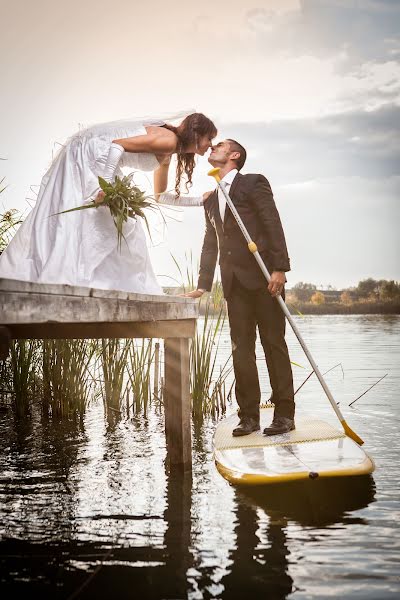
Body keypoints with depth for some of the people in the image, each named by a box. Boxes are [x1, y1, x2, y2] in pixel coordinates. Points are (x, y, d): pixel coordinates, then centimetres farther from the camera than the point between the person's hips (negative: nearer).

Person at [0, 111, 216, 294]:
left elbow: (160, 195, 24)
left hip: (93, 159, 10)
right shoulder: (169, 139, -15)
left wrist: (199, 200, 23)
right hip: (88, 153, -10)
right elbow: (118, 145, -24)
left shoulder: (167, 152, 14)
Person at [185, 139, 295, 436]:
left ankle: (285, 413, 1)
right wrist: (203, 285, 15)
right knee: (241, 348, 4)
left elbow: (274, 226, -7)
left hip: (263, 277, -6)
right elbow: (210, 246, 22)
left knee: (274, 343, -3)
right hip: (234, 282, 6)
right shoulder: (211, 200, 21)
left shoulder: (254, 183, 2)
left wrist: (280, 268, -16)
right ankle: (249, 415, 9)